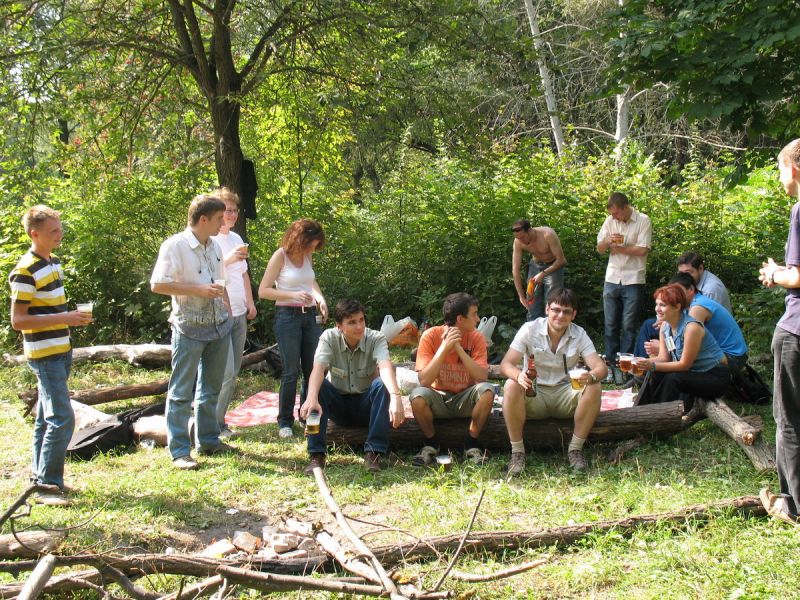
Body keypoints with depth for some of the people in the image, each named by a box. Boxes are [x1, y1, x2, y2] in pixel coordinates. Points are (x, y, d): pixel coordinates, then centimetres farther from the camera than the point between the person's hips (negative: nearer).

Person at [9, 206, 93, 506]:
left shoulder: (54, 262, 12)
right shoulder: (26, 271, -17)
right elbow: (18, 320, -20)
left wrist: (73, 317, 8)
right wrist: (63, 318, -25)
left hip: (61, 351, 9)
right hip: (44, 355, -9)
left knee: (47, 416, 16)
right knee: (62, 419, -12)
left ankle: (40, 473, 25)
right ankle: (47, 485, -6)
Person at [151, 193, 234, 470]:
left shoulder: (214, 247, 12)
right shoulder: (175, 246, -12)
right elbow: (157, 284, -17)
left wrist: (229, 315, 18)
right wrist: (197, 289, -21)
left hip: (219, 326, 8)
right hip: (190, 328, -8)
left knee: (211, 387, 16)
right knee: (181, 390, -2)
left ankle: (208, 440, 27)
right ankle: (179, 451, 1)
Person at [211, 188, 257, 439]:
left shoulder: (236, 238, 15)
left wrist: (250, 302, 18)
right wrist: (228, 259, -27)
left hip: (239, 314, 8)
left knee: (233, 372, 9)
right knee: (225, 372, -13)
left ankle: (219, 421, 18)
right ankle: (213, 424, -1)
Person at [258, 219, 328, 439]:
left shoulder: (306, 256, 8)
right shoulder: (280, 256, -9)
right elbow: (263, 291, -11)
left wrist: (320, 298, 6)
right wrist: (294, 295, -22)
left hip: (309, 316, 6)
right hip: (288, 316, -6)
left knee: (313, 369, 8)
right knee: (291, 372, -6)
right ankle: (285, 422, 5)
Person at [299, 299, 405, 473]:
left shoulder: (376, 339, -17)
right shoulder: (329, 338, -15)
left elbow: (386, 367, -37)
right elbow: (318, 369, -32)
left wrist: (396, 396, -57)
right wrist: (311, 398, -53)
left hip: (367, 406, -1)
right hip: (339, 405, 1)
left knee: (382, 384, -31)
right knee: (318, 385, -28)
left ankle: (374, 453, -27)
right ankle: (317, 454, -25)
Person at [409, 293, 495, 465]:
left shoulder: (476, 337, -9)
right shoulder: (431, 336, -14)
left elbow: (482, 377, -22)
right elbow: (424, 381, -24)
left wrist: (459, 349, -28)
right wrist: (445, 348, -30)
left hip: (465, 399, 1)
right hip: (438, 398, -1)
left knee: (487, 390, -29)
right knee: (417, 395, -33)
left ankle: (471, 444, -8)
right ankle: (431, 444, -5)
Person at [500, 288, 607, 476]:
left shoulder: (579, 335, -3)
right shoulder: (530, 330, -8)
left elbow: (601, 367, -14)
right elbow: (506, 364, -15)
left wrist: (591, 376, -40)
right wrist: (518, 375, -40)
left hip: (565, 394, 2)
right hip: (533, 394, -1)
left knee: (594, 388, -27)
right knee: (511, 386, -32)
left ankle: (575, 449, -13)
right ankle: (517, 452, -21)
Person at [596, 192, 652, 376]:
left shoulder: (643, 221, -7)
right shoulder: (610, 221, 6)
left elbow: (642, 250, -15)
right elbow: (600, 249, 10)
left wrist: (618, 248, -8)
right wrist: (607, 241, -12)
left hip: (633, 280, -4)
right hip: (612, 278, 4)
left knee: (628, 325, 1)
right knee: (611, 324, 7)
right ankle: (610, 360, 14)